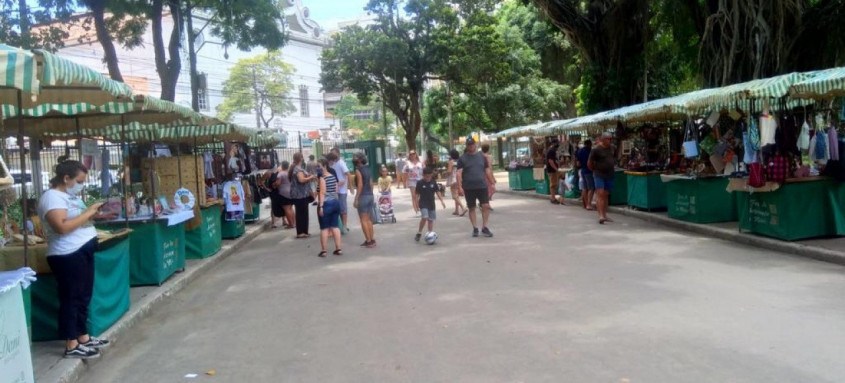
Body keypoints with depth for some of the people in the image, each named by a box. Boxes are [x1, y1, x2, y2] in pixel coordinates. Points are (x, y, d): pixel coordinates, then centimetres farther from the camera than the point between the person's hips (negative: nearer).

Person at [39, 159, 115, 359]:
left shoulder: (71, 195, 15)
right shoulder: (52, 197, -15)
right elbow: (62, 226, -27)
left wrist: (97, 216, 7)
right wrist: (88, 212, -20)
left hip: (83, 252, 10)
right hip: (68, 256, -10)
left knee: (83, 297, 16)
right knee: (71, 299, -3)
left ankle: (83, 337, 27)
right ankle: (71, 346, 4)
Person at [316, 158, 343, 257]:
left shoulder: (322, 178, -12)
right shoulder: (333, 177, 12)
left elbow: (322, 193, -17)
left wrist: (321, 206, -18)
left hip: (326, 204, -7)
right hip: (336, 202, 7)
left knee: (324, 228, -1)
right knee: (335, 226, 10)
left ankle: (324, 251, 3)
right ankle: (338, 249, 9)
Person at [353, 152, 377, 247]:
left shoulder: (358, 170, -11)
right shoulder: (367, 169, 11)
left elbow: (360, 185, -17)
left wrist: (356, 199, -15)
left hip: (363, 196, -8)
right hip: (370, 195, 8)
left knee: (363, 220, -2)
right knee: (368, 220, 14)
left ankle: (368, 240, -4)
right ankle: (372, 239, 15)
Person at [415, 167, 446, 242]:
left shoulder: (433, 182, 1)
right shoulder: (420, 183, -7)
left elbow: (437, 192, 6)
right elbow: (417, 194, -2)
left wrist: (442, 200, -2)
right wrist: (416, 204, -3)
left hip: (431, 204, 4)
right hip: (423, 204, -4)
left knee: (431, 219, 7)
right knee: (424, 217, -20)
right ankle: (419, 233, -5)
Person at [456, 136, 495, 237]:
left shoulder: (482, 156, 8)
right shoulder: (462, 158, 0)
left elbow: (488, 170, 12)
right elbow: (459, 173, -6)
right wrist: (459, 187, -15)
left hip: (482, 186, 1)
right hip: (469, 187, -1)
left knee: (486, 206, -7)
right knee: (471, 208, 5)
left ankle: (484, 227, 5)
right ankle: (475, 228, 15)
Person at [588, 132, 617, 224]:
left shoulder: (611, 148, 9)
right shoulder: (596, 149, -12)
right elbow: (589, 163, -6)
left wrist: (613, 166, 17)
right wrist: (595, 170, 2)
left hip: (609, 175, 6)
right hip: (599, 175, -6)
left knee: (606, 195, 11)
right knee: (600, 193, -15)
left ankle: (605, 215, 17)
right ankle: (600, 215, -22)